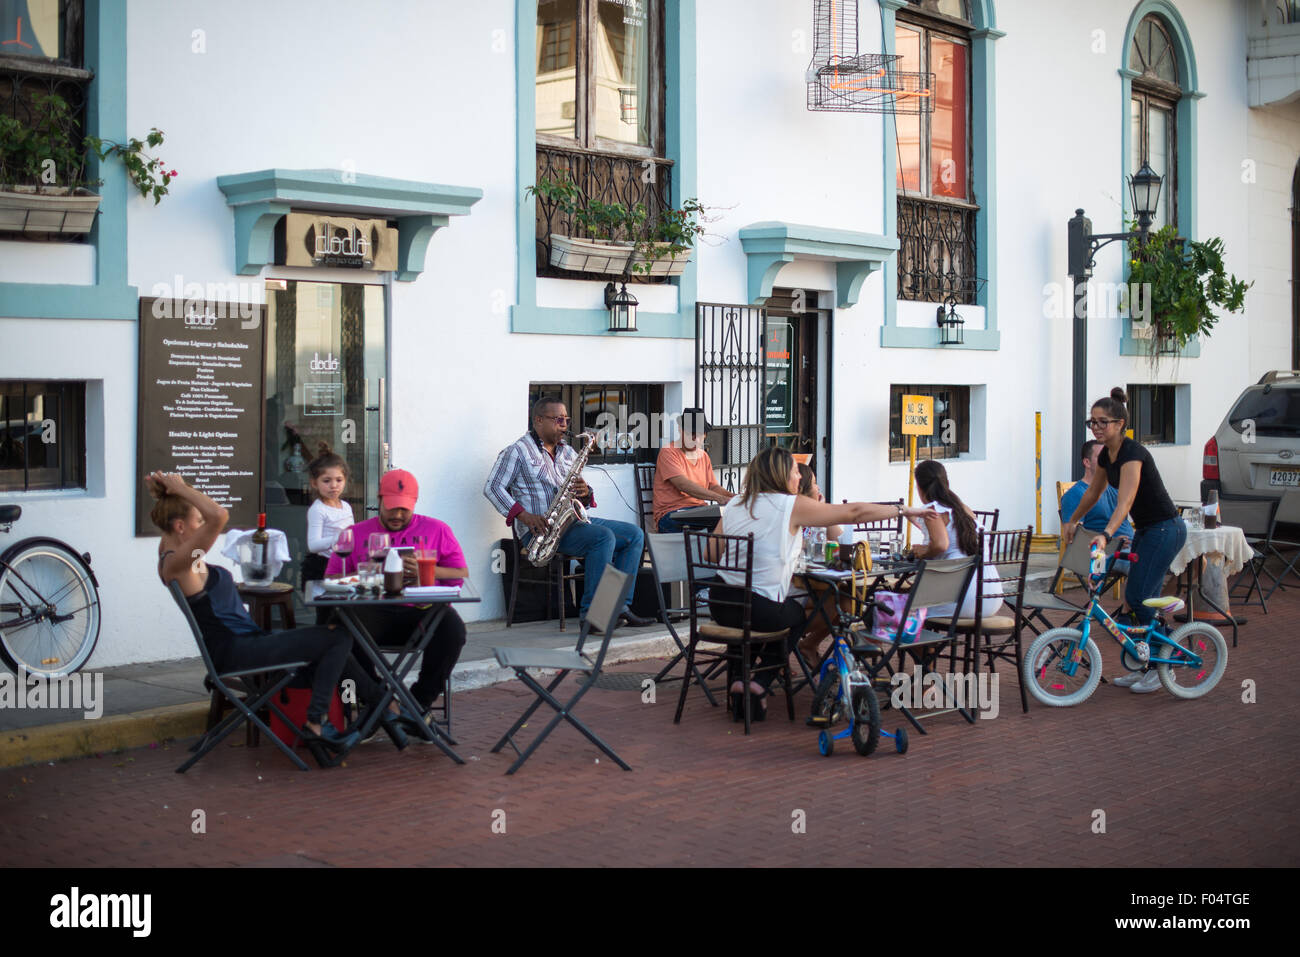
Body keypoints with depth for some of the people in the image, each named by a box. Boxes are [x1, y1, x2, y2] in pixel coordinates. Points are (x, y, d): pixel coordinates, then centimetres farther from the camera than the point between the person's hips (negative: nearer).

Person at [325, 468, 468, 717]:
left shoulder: (437, 530, 17)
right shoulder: (356, 533, 20)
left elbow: (462, 575, 9)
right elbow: (331, 579, 13)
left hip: (423, 611, 0)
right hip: (375, 612, 0)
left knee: (453, 629, -34)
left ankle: (421, 702, -14)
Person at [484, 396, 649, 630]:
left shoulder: (568, 452, 20)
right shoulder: (518, 451, -2)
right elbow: (493, 488, -8)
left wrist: (585, 494, -3)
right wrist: (524, 515, -20)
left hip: (573, 522, 8)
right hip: (541, 530, -8)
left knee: (634, 535, -4)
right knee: (604, 537, -30)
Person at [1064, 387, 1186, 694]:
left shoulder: (1132, 453, -22)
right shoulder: (1106, 455, 5)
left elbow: (1125, 500, -37)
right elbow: (1094, 492, 23)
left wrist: (1106, 534, -49)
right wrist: (1072, 521, 30)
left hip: (1166, 530, -9)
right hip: (1146, 531, 9)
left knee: (1138, 598, -11)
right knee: (1139, 600, 9)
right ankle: (1144, 667, 17)